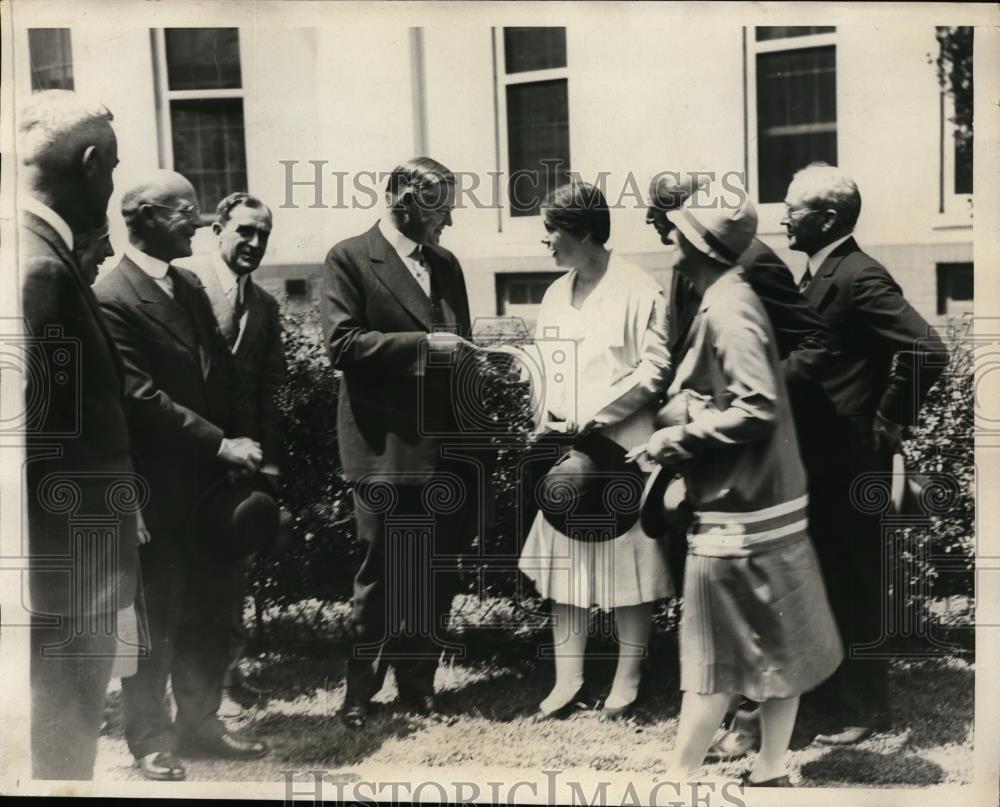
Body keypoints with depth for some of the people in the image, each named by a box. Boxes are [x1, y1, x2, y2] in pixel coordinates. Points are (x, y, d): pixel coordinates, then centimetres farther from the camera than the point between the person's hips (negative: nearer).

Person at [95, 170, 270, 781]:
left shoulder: (190, 286, 11)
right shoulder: (112, 298, -15)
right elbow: (142, 397, -20)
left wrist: (243, 443, 2)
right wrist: (221, 444, -19)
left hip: (208, 481, 7)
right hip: (157, 492, -7)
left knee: (209, 614, 14)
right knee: (156, 621, 6)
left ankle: (200, 723, 30)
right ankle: (151, 741, 22)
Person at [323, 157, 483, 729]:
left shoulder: (447, 264, 17)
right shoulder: (351, 259, -4)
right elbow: (342, 343, -14)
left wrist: (464, 353, 0)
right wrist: (426, 344, -19)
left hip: (448, 446, 6)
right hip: (389, 447, -6)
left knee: (438, 575, 10)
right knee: (383, 575, 0)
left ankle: (420, 682, 24)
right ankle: (361, 692, 13)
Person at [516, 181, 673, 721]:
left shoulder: (638, 292, -9)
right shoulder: (555, 293, 13)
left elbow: (655, 368, -14)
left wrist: (592, 418, -16)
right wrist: (547, 420, -1)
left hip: (620, 450, -6)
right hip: (563, 452, 6)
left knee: (626, 565, 3)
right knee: (562, 565, 7)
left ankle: (627, 678, 17)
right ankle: (568, 677, 17)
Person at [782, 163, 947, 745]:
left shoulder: (859, 277, -18)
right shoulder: (819, 274, 11)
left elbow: (928, 350, -27)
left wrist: (888, 423, -17)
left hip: (850, 458, -9)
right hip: (821, 455, 9)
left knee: (854, 583, 2)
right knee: (826, 577, 17)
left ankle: (866, 708, 16)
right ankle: (837, 695, 31)